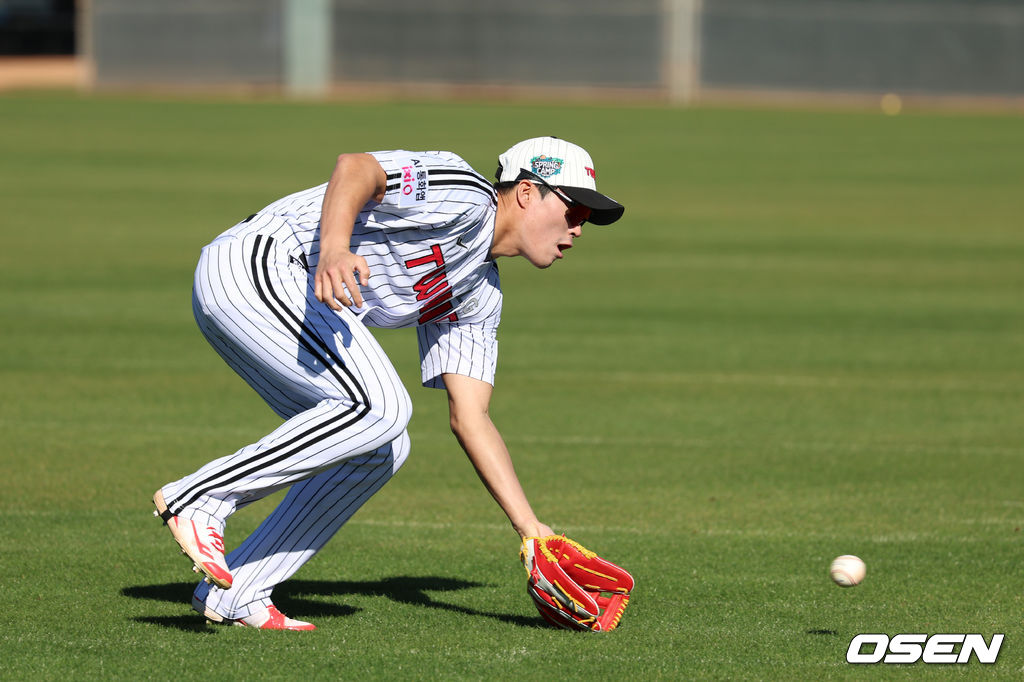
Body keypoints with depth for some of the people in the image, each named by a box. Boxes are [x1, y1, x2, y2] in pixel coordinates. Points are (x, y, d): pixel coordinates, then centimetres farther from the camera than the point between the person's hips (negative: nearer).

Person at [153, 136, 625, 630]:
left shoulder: (480, 294, 22)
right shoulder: (463, 196, -7)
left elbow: (470, 418, 19)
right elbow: (355, 167, -22)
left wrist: (532, 530, 12)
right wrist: (333, 248, -41)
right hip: (253, 265, -10)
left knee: (381, 449, 8)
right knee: (379, 408, -22)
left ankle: (234, 595, 4)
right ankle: (200, 498, -17)